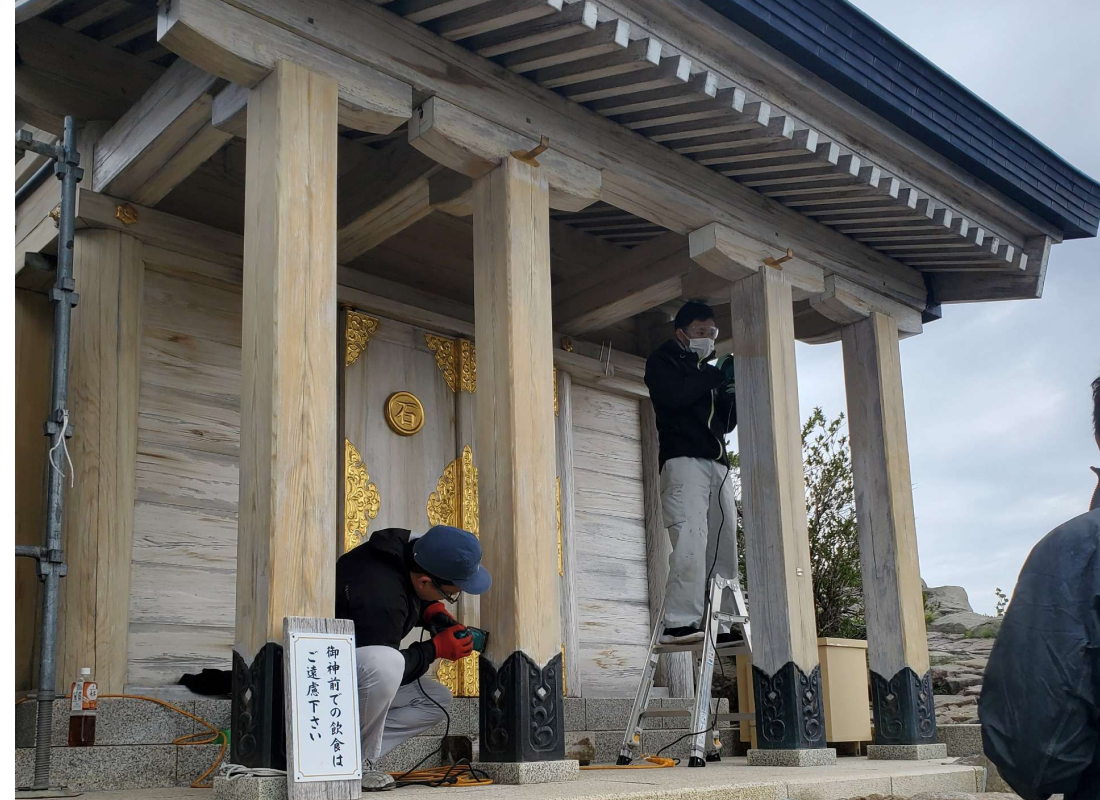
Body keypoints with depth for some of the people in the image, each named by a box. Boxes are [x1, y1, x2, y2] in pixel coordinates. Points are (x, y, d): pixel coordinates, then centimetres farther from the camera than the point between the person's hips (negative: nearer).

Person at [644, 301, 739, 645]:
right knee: (691, 538, -22)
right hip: (683, 459, -7)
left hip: (717, 464, 7)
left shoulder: (708, 371, 29)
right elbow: (674, 394, -11)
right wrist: (718, 375, -6)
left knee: (723, 544, -2)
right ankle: (679, 623, -27)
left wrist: (731, 390, 7)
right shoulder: (662, 361, 10)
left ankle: (720, 624, -2)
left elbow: (726, 423, 24)